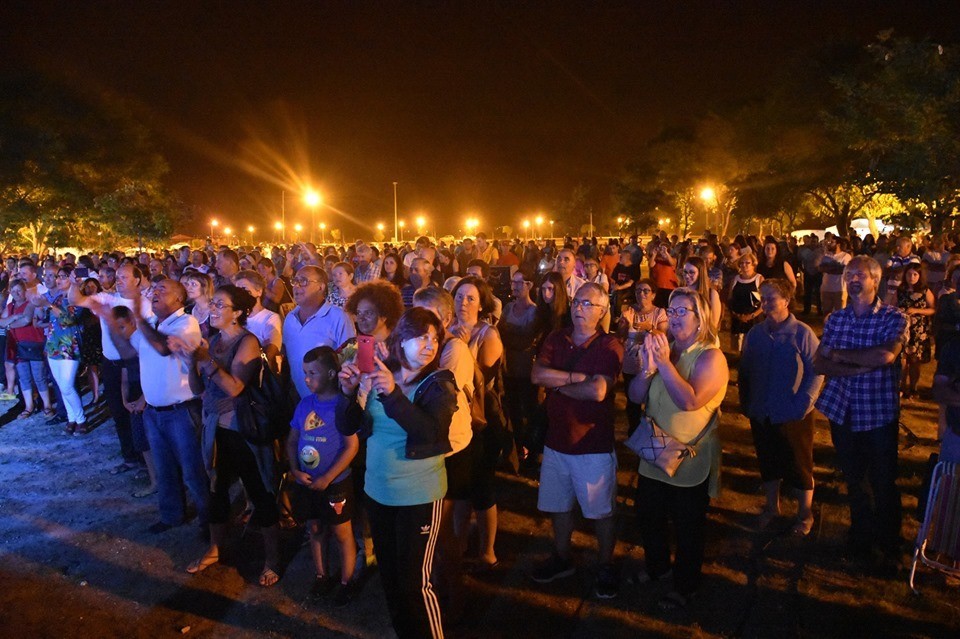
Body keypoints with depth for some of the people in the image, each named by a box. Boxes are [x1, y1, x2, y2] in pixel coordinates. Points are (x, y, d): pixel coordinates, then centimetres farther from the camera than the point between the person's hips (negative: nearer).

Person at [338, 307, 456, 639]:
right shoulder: (376, 375, -1)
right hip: (377, 490, 5)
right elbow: (350, 426, -1)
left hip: (419, 495, -5)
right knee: (388, 574, 21)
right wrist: (350, 393, -20)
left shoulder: (439, 383, -11)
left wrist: (393, 393, -37)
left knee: (415, 581, 1)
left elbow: (431, 431, -28)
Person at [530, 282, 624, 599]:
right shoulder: (556, 339, 3)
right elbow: (537, 374, -11)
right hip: (557, 439, 5)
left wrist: (558, 382, -13)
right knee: (558, 505, 20)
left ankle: (606, 566, 32)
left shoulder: (608, 346, -13)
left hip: (593, 444, -5)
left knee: (601, 511, 10)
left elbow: (597, 391, -26)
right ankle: (562, 558, 41)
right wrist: (577, 376, -20)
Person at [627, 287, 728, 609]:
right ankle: (657, 566, 47)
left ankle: (685, 585, 34)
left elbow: (690, 401, -31)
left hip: (689, 462, -6)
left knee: (687, 528, 12)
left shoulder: (711, 357, -16)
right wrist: (648, 368, -21)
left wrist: (664, 363, -30)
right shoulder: (664, 349, 3)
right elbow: (635, 395, -3)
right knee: (648, 517, 21)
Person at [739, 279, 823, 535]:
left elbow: (816, 372, -11)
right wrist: (746, 402, 5)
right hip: (761, 415, 4)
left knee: (799, 466, 10)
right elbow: (744, 371, 8)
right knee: (768, 463, 18)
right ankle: (772, 507, 37)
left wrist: (803, 403, -17)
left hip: (793, 417, -4)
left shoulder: (802, 333, -12)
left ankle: (805, 513, 31)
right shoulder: (755, 333, 1)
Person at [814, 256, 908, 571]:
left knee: (884, 484, 9)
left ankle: (889, 547, 29)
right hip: (843, 412, 4)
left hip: (879, 414, -3)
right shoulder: (836, 318, 4)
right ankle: (861, 536, 38)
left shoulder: (894, 317, -8)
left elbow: (886, 355, -26)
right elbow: (819, 364, -4)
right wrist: (859, 367, -19)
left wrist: (841, 355, -13)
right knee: (853, 480, 18)